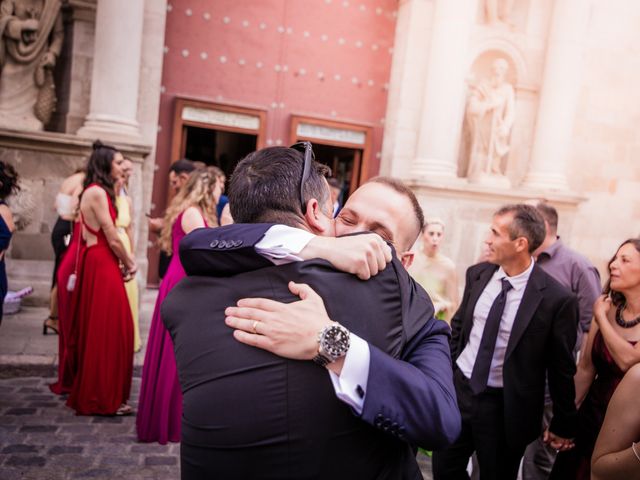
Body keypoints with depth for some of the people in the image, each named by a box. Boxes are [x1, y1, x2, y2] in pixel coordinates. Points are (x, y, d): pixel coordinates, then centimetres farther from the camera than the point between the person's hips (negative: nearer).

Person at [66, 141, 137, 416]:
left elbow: (106, 236, 11)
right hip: (102, 265, -10)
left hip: (99, 263, 10)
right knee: (106, 331, -2)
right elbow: (112, 239, -15)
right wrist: (129, 265, -1)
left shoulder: (97, 192, 16)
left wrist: (125, 263, 3)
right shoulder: (97, 192, -14)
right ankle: (103, 399, 9)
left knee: (98, 330, 15)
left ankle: (90, 394, 27)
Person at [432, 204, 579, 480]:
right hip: (458, 388, 4)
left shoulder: (557, 299, -17)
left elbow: (562, 367, -8)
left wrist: (563, 425, 2)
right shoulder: (477, 274, -4)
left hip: (506, 408, -4)